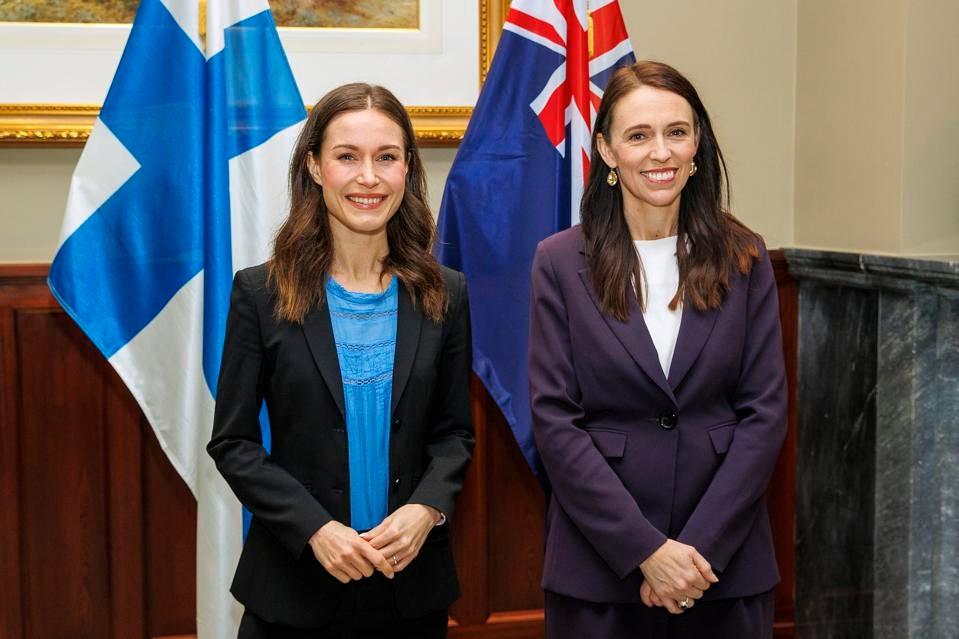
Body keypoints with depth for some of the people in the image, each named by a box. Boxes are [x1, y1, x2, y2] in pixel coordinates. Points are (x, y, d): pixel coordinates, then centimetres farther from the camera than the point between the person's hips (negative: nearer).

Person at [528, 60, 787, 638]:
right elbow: (554, 420, -8)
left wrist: (699, 546, -11)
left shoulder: (744, 259, 1)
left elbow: (766, 412, -2)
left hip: (726, 561, 2)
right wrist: (646, 549, -13)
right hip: (600, 564, -1)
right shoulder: (560, 262, -4)